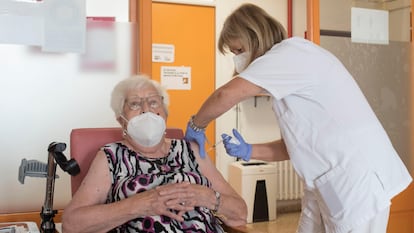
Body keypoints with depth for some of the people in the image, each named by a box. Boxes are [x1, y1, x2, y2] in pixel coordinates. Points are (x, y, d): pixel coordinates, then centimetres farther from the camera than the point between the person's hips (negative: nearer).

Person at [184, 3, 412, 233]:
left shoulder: (290, 53, -12)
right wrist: (248, 151, 3)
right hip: (329, 184, 9)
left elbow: (226, 95, -26)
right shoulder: (290, 64, 16)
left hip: (358, 180, -9)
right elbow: (298, 144, 14)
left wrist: (196, 126, -9)